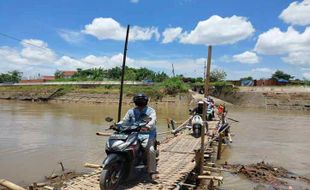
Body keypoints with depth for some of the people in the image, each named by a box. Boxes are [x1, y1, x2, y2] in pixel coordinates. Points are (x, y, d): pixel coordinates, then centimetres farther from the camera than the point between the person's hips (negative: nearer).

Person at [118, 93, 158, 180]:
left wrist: (147, 127, -37)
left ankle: (152, 172, -17)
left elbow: (153, 120, -14)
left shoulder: (150, 111, 4)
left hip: (147, 135, -3)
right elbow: (124, 121, 11)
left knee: (150, 150, -27)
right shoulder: (131, 111, 18)